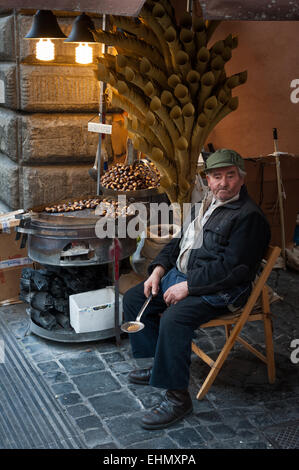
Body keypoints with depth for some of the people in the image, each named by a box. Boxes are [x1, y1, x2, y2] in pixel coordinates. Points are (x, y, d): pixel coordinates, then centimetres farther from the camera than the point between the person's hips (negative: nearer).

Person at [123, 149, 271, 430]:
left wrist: (187, 286, -22)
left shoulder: (249, 216, -14)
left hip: (219, 291, -10)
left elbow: (233, 268, -22)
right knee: (133, 298, 8)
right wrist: (159, 269, 6)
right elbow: (179, 241, 23)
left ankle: (177, 397, -19)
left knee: (174, 318, -33)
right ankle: (161, 364, 17)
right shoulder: (205, 205, 15)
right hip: (181, 275, 10)